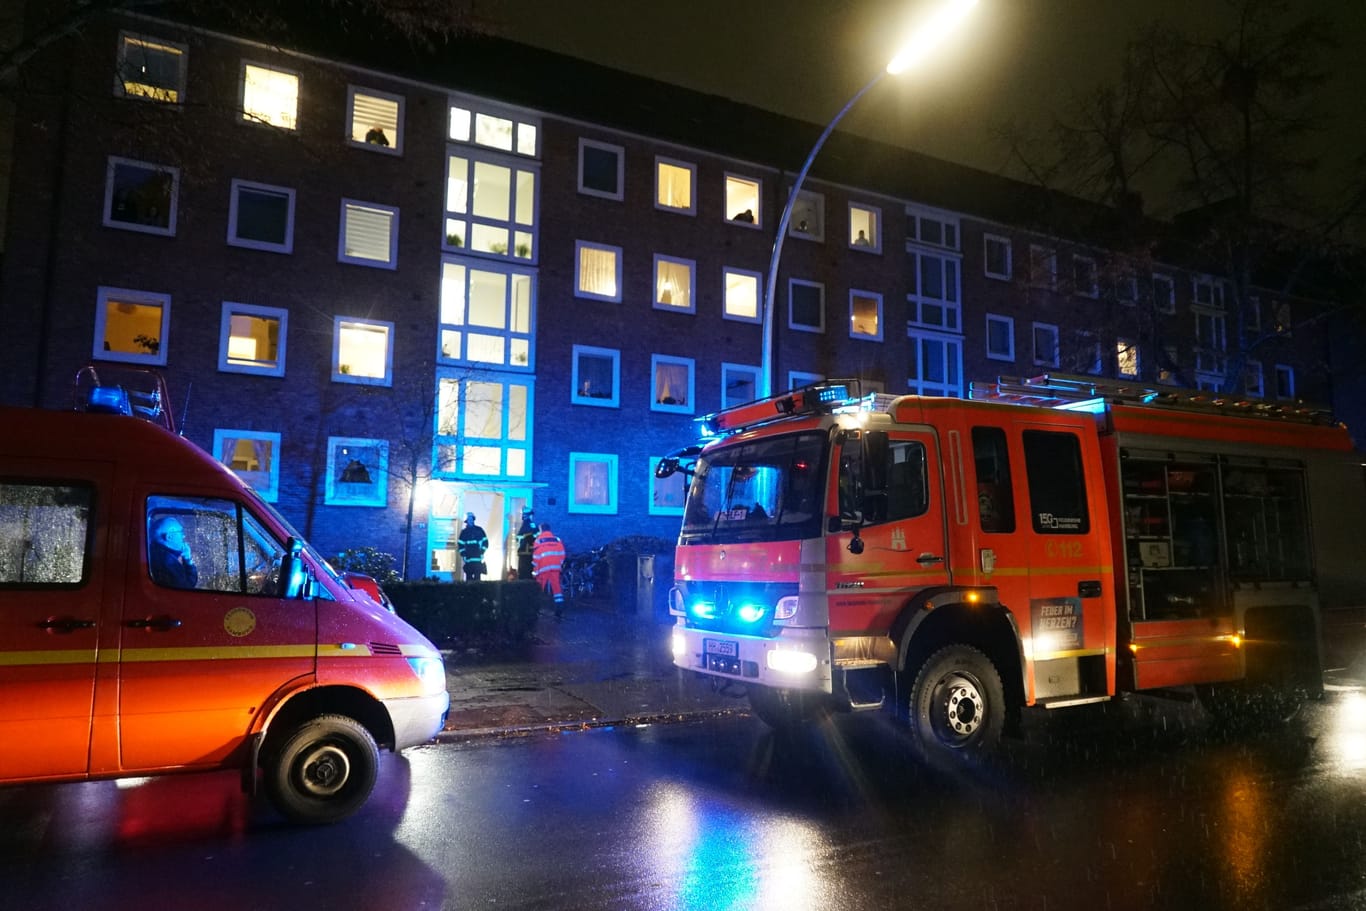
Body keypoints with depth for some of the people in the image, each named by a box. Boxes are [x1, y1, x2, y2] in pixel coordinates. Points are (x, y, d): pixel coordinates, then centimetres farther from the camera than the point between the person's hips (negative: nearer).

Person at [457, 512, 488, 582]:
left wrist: (481, 552, -3)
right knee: (469, 578, 0)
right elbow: (460, 545, 8)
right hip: (468, 559, 1)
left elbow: (485, 542, 6)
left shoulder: (479, 530, 8)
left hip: (478, 559, -1)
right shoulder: (464, 532, 11)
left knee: (477, 577, -7)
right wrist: (463, 555, -2)